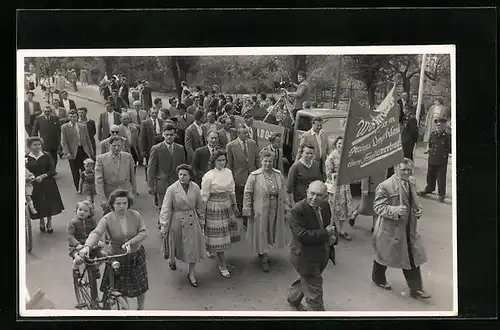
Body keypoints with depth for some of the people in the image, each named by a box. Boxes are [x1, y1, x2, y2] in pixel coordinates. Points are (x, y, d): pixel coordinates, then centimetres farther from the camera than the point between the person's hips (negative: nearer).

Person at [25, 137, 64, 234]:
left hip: (48, 184, 0)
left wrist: (43, 176, -17)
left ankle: (49, 223, 27)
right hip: (34, 186, 0)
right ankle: (42, 222, 35)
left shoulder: (46, 156, -3)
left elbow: (52, 170, -5)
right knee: (39, 205, 7)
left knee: (49, 204, 6)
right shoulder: (26, 158, -4)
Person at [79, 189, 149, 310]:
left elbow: (143, 233, -11)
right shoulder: (107, 219, -17)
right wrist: (87, 246, -49)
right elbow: (96, 233, -31)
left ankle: (141, 308, 39)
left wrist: (130, 242, -26)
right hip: (116, 257, -1)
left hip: (136, 256, 1)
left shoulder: (136, 215, -12)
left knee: (140, 286, 12)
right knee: (120, 288, 11)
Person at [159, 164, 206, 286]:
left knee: (193, 247, 4)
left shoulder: (195, 188, -6)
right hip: (177, 221, -2)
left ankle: (191, 274, 21)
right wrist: (164, 226, -14)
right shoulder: (172, 189, -15)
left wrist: (202, 221, 13)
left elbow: (200, 206, 7)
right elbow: (166, 209, -13)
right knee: (175, 244, 17)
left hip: (192, 221, 2)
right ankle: (172, 260, 52)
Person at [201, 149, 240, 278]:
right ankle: (222, 264, 12)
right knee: (217, 234, 1)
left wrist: (234, 204, 17)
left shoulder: (228, 172, 1)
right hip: (214, 207, -6)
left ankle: (210, 249, 45)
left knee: (226, 232, 16)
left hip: (227, 205, 6)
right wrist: (202, 213, -9)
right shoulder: (208, 176, -16)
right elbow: (204, 196, -11)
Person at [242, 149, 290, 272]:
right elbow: (247, 194, -9)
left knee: (272, 232, 14)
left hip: (276, 210, 4)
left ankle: (264, 253, 36)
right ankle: (263, 258, 23)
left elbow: (283, 191, 10)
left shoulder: (278, 174, 1)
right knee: (262, 233, 7)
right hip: (260, 211, -4)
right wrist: (247, 211, -10)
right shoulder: (254, 176, -12)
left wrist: (285, 205, 9)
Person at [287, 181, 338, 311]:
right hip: (306, 257, -8)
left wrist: (333, 236, -9)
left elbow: (331, 224, 13)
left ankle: (293, 298, 55)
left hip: (322, 255, 8)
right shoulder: (298, 210, -25)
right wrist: (325, 233, -25)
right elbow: (302, 236, -31)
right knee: (314, 290, 0)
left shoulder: (325, 205, -2)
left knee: (307, 280, 29)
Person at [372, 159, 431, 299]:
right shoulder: (385, 186, -22)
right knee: (384, 256, 15)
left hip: (408, 229, 6)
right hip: (390, 229, -6)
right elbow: (378, 207, -21)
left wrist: (418, 209, -3)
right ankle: (378, 278, 41)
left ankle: (415, 289, 20)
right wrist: (395, 210, -34)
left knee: (413, 258, 8)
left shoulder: (411, 182, 2)